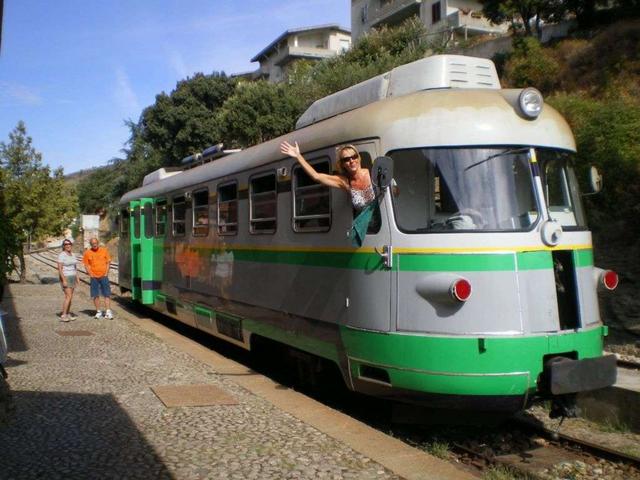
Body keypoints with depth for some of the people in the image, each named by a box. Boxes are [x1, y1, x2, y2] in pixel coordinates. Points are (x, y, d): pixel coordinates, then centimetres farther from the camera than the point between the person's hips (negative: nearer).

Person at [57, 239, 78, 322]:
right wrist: (64, 280, -23)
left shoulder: (72, 254, 10)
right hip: (65, 277, -8)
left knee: (70, 296, 7)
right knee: (68, 296, -16)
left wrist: (77, 278, 12)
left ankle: (68, 314, 12)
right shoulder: (62, 255, -14)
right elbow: (60, 269, -18)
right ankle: (63, 316, -15)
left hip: (72, 277, 8)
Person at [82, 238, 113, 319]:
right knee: (95, 295, 5)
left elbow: (108, 262, 6)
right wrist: (91, 274, -5)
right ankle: (98, 312, 15)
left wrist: (106, 273, -3)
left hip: (104, 276, 0)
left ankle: (108, 311, -5)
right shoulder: (87, 253, 3)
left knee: (107, 294, -4)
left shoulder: (104, 250, 3)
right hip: (94, 277, 0)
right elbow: (86, 265, 5)